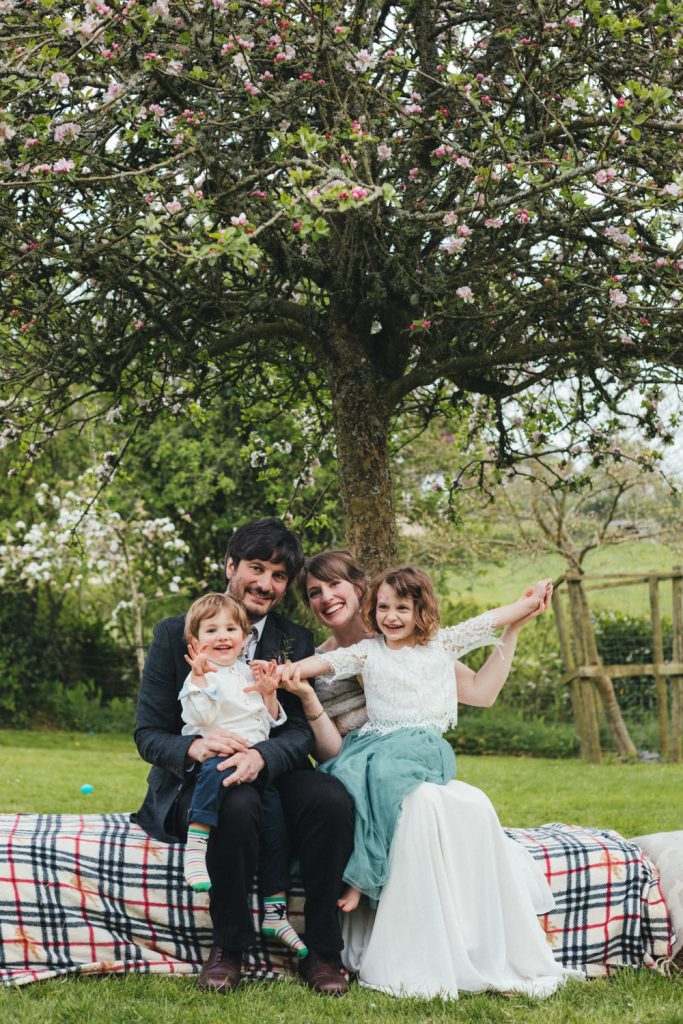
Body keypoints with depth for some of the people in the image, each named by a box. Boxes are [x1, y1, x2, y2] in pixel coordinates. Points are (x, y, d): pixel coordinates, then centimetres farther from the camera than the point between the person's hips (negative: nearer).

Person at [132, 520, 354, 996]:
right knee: (238, 806, -37)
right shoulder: (175, 634, 1)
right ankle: (228, 946, -17)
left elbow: (303, 730, -3)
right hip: (197, 779, -2)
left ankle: (322, 951, -17)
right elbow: (148, 734, -1)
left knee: (333, 799, -30)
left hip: (272, 772, 2)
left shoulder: (296, 641, 8)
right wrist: (194, 747, -26)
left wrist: (261, 756, -27)